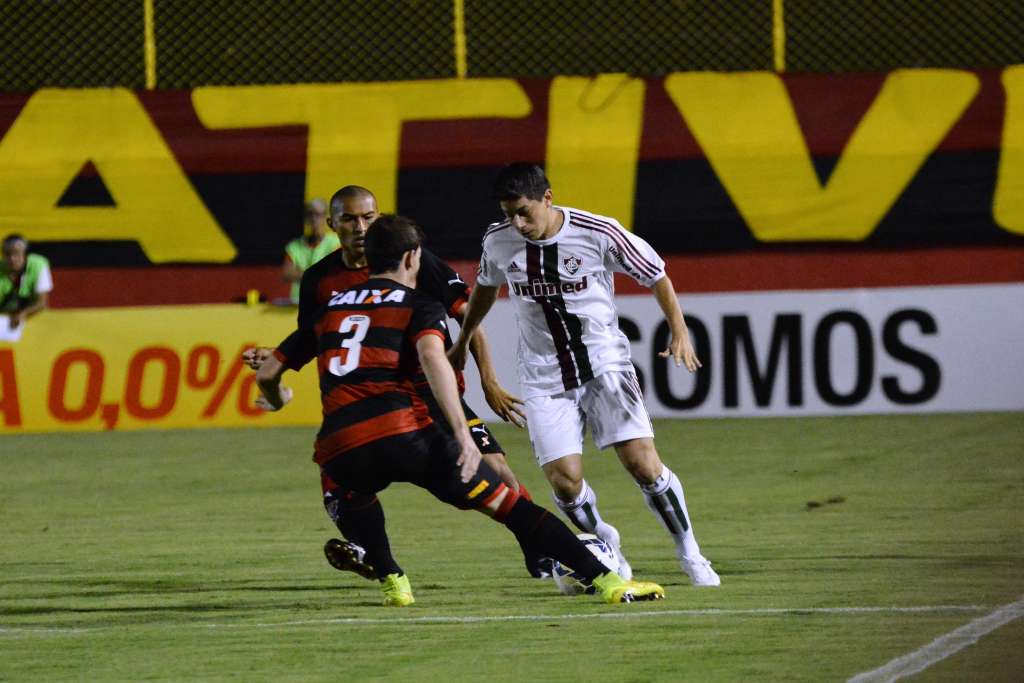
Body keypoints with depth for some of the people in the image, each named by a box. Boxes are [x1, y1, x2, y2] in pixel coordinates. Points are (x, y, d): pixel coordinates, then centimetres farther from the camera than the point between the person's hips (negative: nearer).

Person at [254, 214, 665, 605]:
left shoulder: (329, 308, 24)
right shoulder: (419, 305, 11)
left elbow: (266, 374, 30)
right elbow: (432, 358, -11)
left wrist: (276, 397, 54)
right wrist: (462, 434, -17)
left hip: (339, 449, 3)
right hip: (404, 434, -3)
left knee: (353, 488, 41)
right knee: (508, 505, 3)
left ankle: (391, 581, 25)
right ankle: (607, 581, -5)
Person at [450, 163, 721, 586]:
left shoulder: (599, 234, -14)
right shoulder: (498, 242, -4)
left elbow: (656, 276, 0)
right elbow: (485, 287, 19)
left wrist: (679, 333, -9)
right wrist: (461, 343, 30)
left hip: (604, 363, -2)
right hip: (543, 374, 2)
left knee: (643, 463, -14)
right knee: (564, 481, -12)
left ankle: (689, 554, 6)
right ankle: (604, 545, 18)